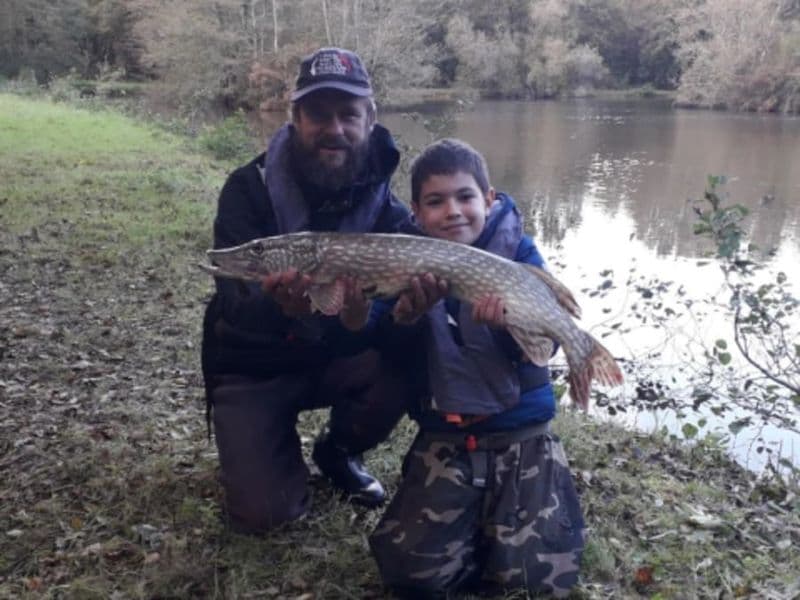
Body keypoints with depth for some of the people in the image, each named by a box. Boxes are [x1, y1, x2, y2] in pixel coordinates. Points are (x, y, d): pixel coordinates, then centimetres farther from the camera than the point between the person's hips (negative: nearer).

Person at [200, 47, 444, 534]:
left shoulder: (383, 199, -11)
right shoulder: (249, 189, -19)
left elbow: (407, 278, -20)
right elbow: (236, 307, -27)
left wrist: (408, 309, -45)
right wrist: (280, 307, -51)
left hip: (336, 356, 3)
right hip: (253, 368, -2)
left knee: (407, 361, -26)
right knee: (264, 512, -15)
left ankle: (339, 450, 5)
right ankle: (273, 445, 21)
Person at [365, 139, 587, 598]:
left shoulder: (519, 253, -6)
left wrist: (508, 321, -35)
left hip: (522, 431, -1)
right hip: (443, 434, 2)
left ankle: (499, 511, 24)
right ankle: (475, 514, 22)